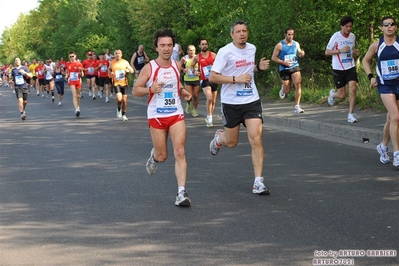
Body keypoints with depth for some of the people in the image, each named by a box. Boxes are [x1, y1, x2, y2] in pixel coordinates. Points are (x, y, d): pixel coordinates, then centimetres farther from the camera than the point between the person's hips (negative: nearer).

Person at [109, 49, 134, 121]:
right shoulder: (112, 63, 1)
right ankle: (118, 109, 12)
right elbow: (109, 69, 19)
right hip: (116, 83, -2)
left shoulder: (125, 62, 1)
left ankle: (123, 115, 19)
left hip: (124, 83, 2)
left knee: (124, 99, 4)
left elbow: (132, 70, 7)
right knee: (119, 98, -19)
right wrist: (111, 73, -4)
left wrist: (127, 70, -16)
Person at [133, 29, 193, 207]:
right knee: (162, 156, 5)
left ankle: (182, 192, -11)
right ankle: (154, 157, 44)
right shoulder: (149, 68, -8)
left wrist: (182, 91, 5)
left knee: (180, 152, -11)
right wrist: (150, 89, -23)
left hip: (176, 115, 2)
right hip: (156, 116, -2)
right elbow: (135, 90, -5)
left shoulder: (177, 65, 5)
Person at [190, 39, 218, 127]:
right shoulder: (197, 57, 1)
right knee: (209, 98, -25)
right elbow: (192, 66, 16)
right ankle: (209, 117, -11)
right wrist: (194, 71, -3)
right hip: (205, 80, -3)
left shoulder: (213, 55, 1)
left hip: (214, 80, 3)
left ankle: (209, 118, 29)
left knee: (213, 101, 11)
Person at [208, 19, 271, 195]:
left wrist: (259, 67, 4)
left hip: (252, 100, 3)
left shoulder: (252, 49, 6)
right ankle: (219, 138, 50)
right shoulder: (225, 52, -12)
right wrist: (236, 79, -22)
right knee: (231, 142, 11)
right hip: (231, 102, -3)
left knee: (256, 139, -10)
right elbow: (212, 77, -14)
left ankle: (258, 182, -5)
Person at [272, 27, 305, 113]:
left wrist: (301, 54, -5)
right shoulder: (280, 45, -8)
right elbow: (273, 57, -5)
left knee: (298, 84, -19)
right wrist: (283, 62, -18)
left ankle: (297, 106, -13)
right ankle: (283, 89, 43)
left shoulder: (296, 44, 5)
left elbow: (299, 54, 20)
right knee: (287, 91, 3)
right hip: (284, 69, -2)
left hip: (295, 67, 2)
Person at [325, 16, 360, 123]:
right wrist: (340, 50, -20)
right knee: (342, 95, 1)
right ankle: (333, 94, 39)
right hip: (338, 69, -3)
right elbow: (327, 52, -6)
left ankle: (351, 115, -7)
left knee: (352, 89, -15)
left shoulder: (353, 36, 5)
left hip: (350, 67, 3)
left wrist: (355, 52, -1)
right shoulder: (336, 37, -9)